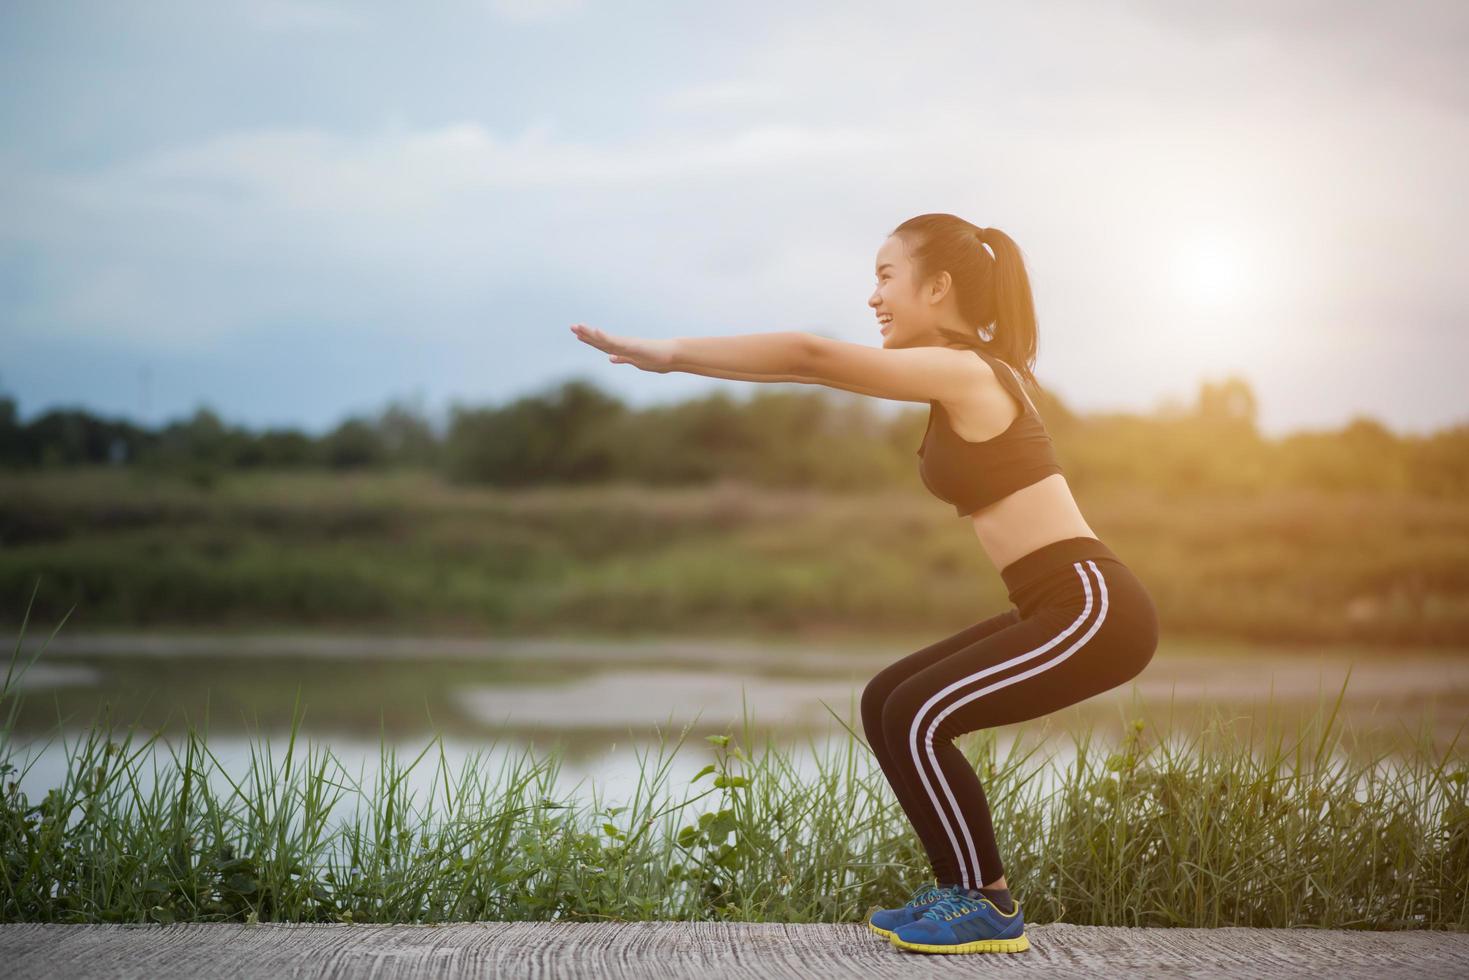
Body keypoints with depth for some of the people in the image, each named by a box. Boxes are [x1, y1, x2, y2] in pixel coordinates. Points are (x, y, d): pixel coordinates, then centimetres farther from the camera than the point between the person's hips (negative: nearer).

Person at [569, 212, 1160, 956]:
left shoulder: (962, 373, -15)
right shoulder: (965, 373, 14)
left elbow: (809, 355, -23)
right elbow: (824, 363, 25)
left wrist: (669, 354, -20)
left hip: (1093, 608, -10)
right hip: (1064, 607, 10)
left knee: (918, 719, -14)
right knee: (888, 704, 9)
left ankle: (989, 908, -1)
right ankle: (960, 889, 16)